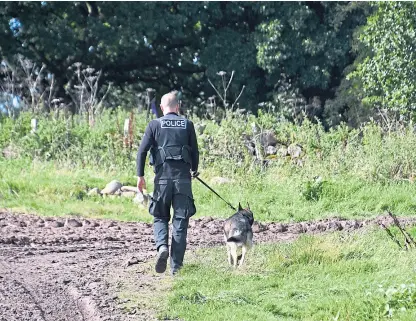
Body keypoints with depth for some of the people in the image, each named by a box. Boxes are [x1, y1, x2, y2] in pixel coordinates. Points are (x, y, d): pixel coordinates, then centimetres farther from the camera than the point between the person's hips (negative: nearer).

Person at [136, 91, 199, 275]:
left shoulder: (154, 125, 2)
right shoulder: (188, 125, 5)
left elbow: (142, 151, -5)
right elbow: (195, 152, 9)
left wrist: (140, 176, 0)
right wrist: (194, 171, 26)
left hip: (162, 177, 0)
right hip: (183, 177, 1)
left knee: (160, 217, 16)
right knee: (180, 222, 5)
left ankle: (162, 246, -13)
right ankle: (176, 265, 4)